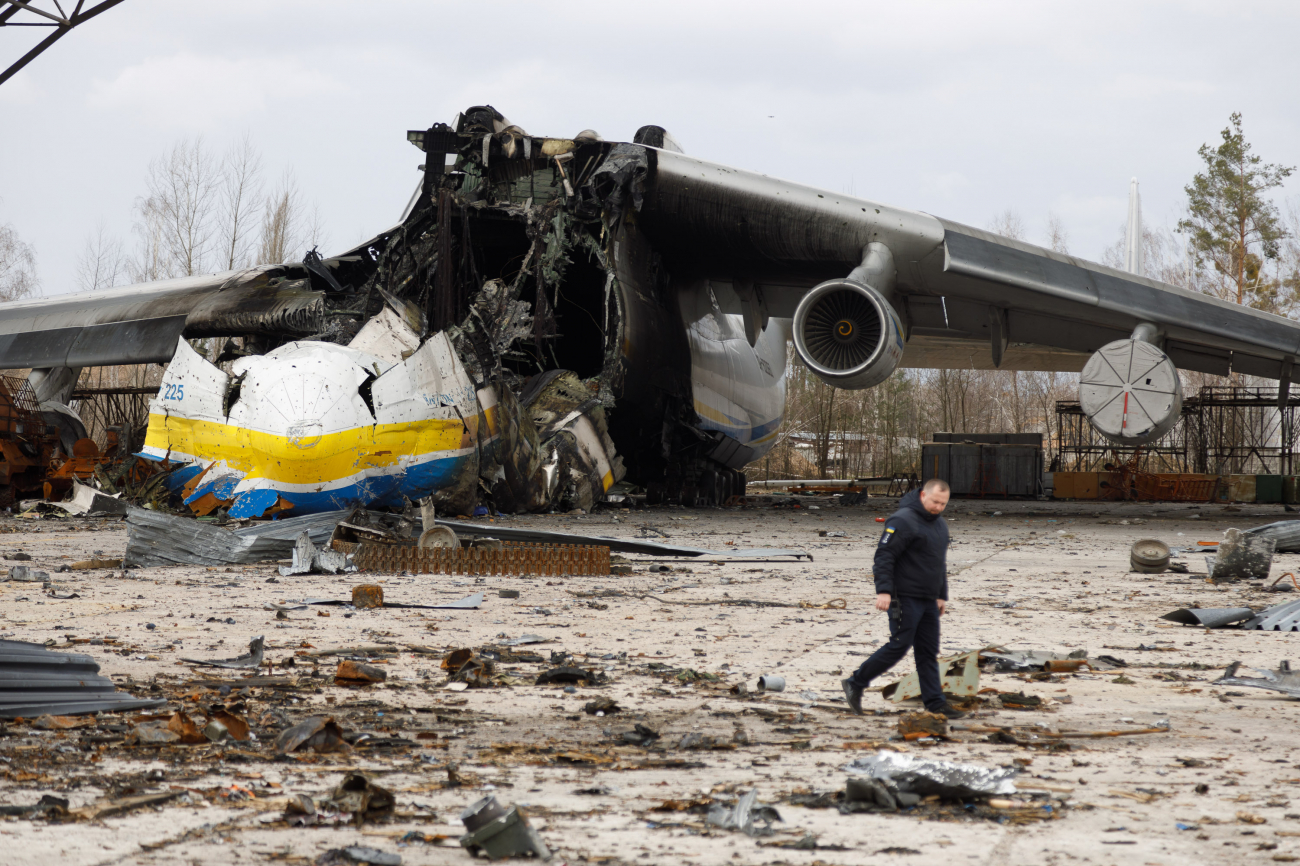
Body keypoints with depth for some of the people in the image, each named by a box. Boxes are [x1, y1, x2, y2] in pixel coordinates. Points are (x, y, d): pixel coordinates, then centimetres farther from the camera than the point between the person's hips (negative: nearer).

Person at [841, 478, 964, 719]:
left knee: (929, 652, 6)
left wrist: (942, 596, 26)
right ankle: (856, 684, 3)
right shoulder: (903, 521, -14)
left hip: (928, 600, 8)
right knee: (899, 646, -9)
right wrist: (883, 590, -26)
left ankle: (935, 702, 7)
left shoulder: (939, 523, 16)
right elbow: (884, 556, -18)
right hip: (905, 599, -8)